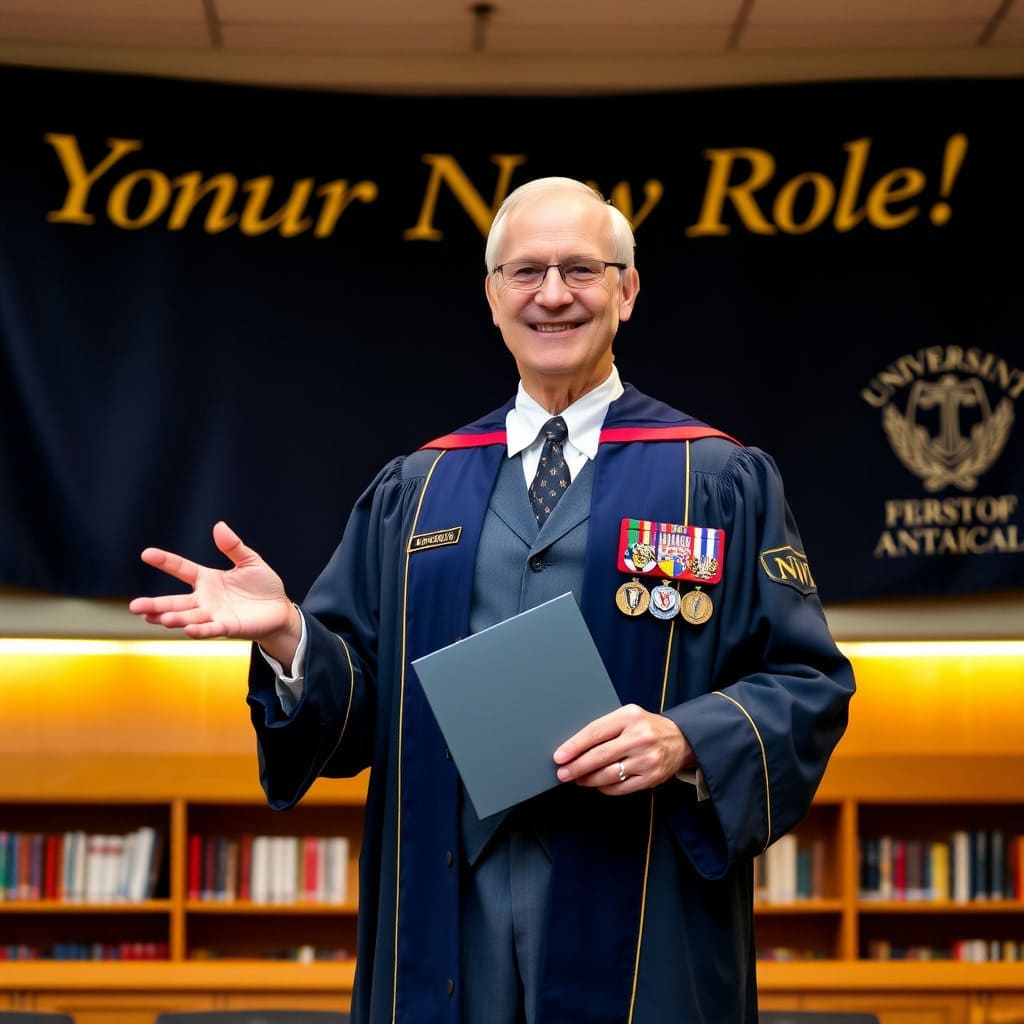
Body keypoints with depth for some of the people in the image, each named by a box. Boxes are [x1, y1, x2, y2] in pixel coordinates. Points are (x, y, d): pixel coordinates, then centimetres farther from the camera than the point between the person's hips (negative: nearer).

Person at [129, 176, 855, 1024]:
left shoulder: (723, 482, 4)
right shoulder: (415, 492, 12)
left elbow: (811, 686, -1)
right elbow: (364, 700, 8)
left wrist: (689, 743, -18)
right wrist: (287, 635, -11)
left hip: (637, 925, -2)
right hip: (449, 923, 2)